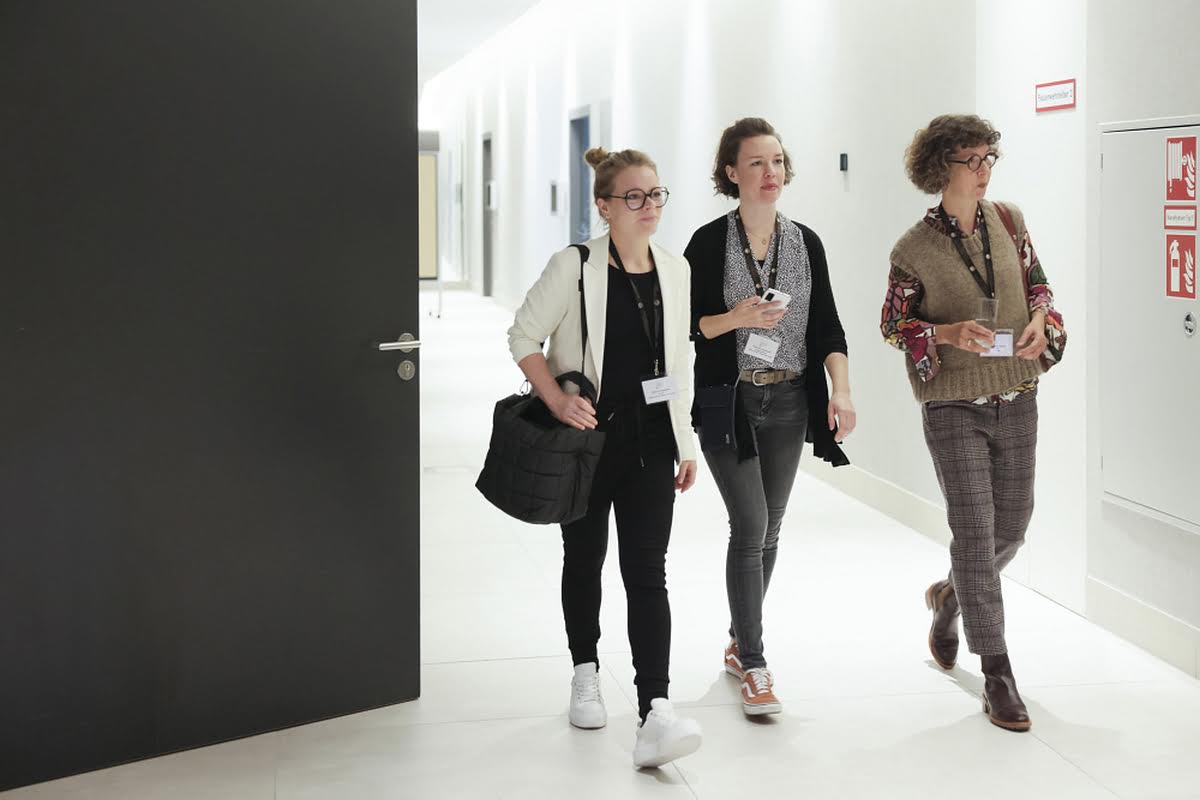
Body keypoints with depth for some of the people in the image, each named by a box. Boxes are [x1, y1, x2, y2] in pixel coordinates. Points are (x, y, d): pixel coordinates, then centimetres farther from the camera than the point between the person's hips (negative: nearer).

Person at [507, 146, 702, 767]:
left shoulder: (675, 270, 5)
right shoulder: (576, 266, -9)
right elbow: (524, 336, -5)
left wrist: (687, 442, 13)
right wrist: (558, 401, -18)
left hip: (649, 439, 2)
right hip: (588, 434, -2)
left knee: (647, 571, -7)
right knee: (584, 558, 14)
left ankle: (654, 715, -15)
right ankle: (585, 676, 35)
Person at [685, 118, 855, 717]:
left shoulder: (806, 243, 7)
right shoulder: (710, 242, -5)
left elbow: (827, 325, 6)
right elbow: (683, 324, -4)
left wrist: (840, 391, -6)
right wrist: (735, 319, -22)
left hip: (789, 402, 4)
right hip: (729, 401, -4)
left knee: (768, 531, 11)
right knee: (750, 528, -10)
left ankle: (740, 643, 28)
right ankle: (755, 667, -4)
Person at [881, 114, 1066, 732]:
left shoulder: (1008, 220, 4)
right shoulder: (914, 249, -8)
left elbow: (1038, 285, 15)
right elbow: (892, 325, 0)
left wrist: (1041, 320, -6)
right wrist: (948, 333, -17)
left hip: (1016, 401, 5)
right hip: (954, 407, -5)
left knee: (1011, 529, 12)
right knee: (975, 532, -6)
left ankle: (951, 596, 44)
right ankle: (997, 674, 1)